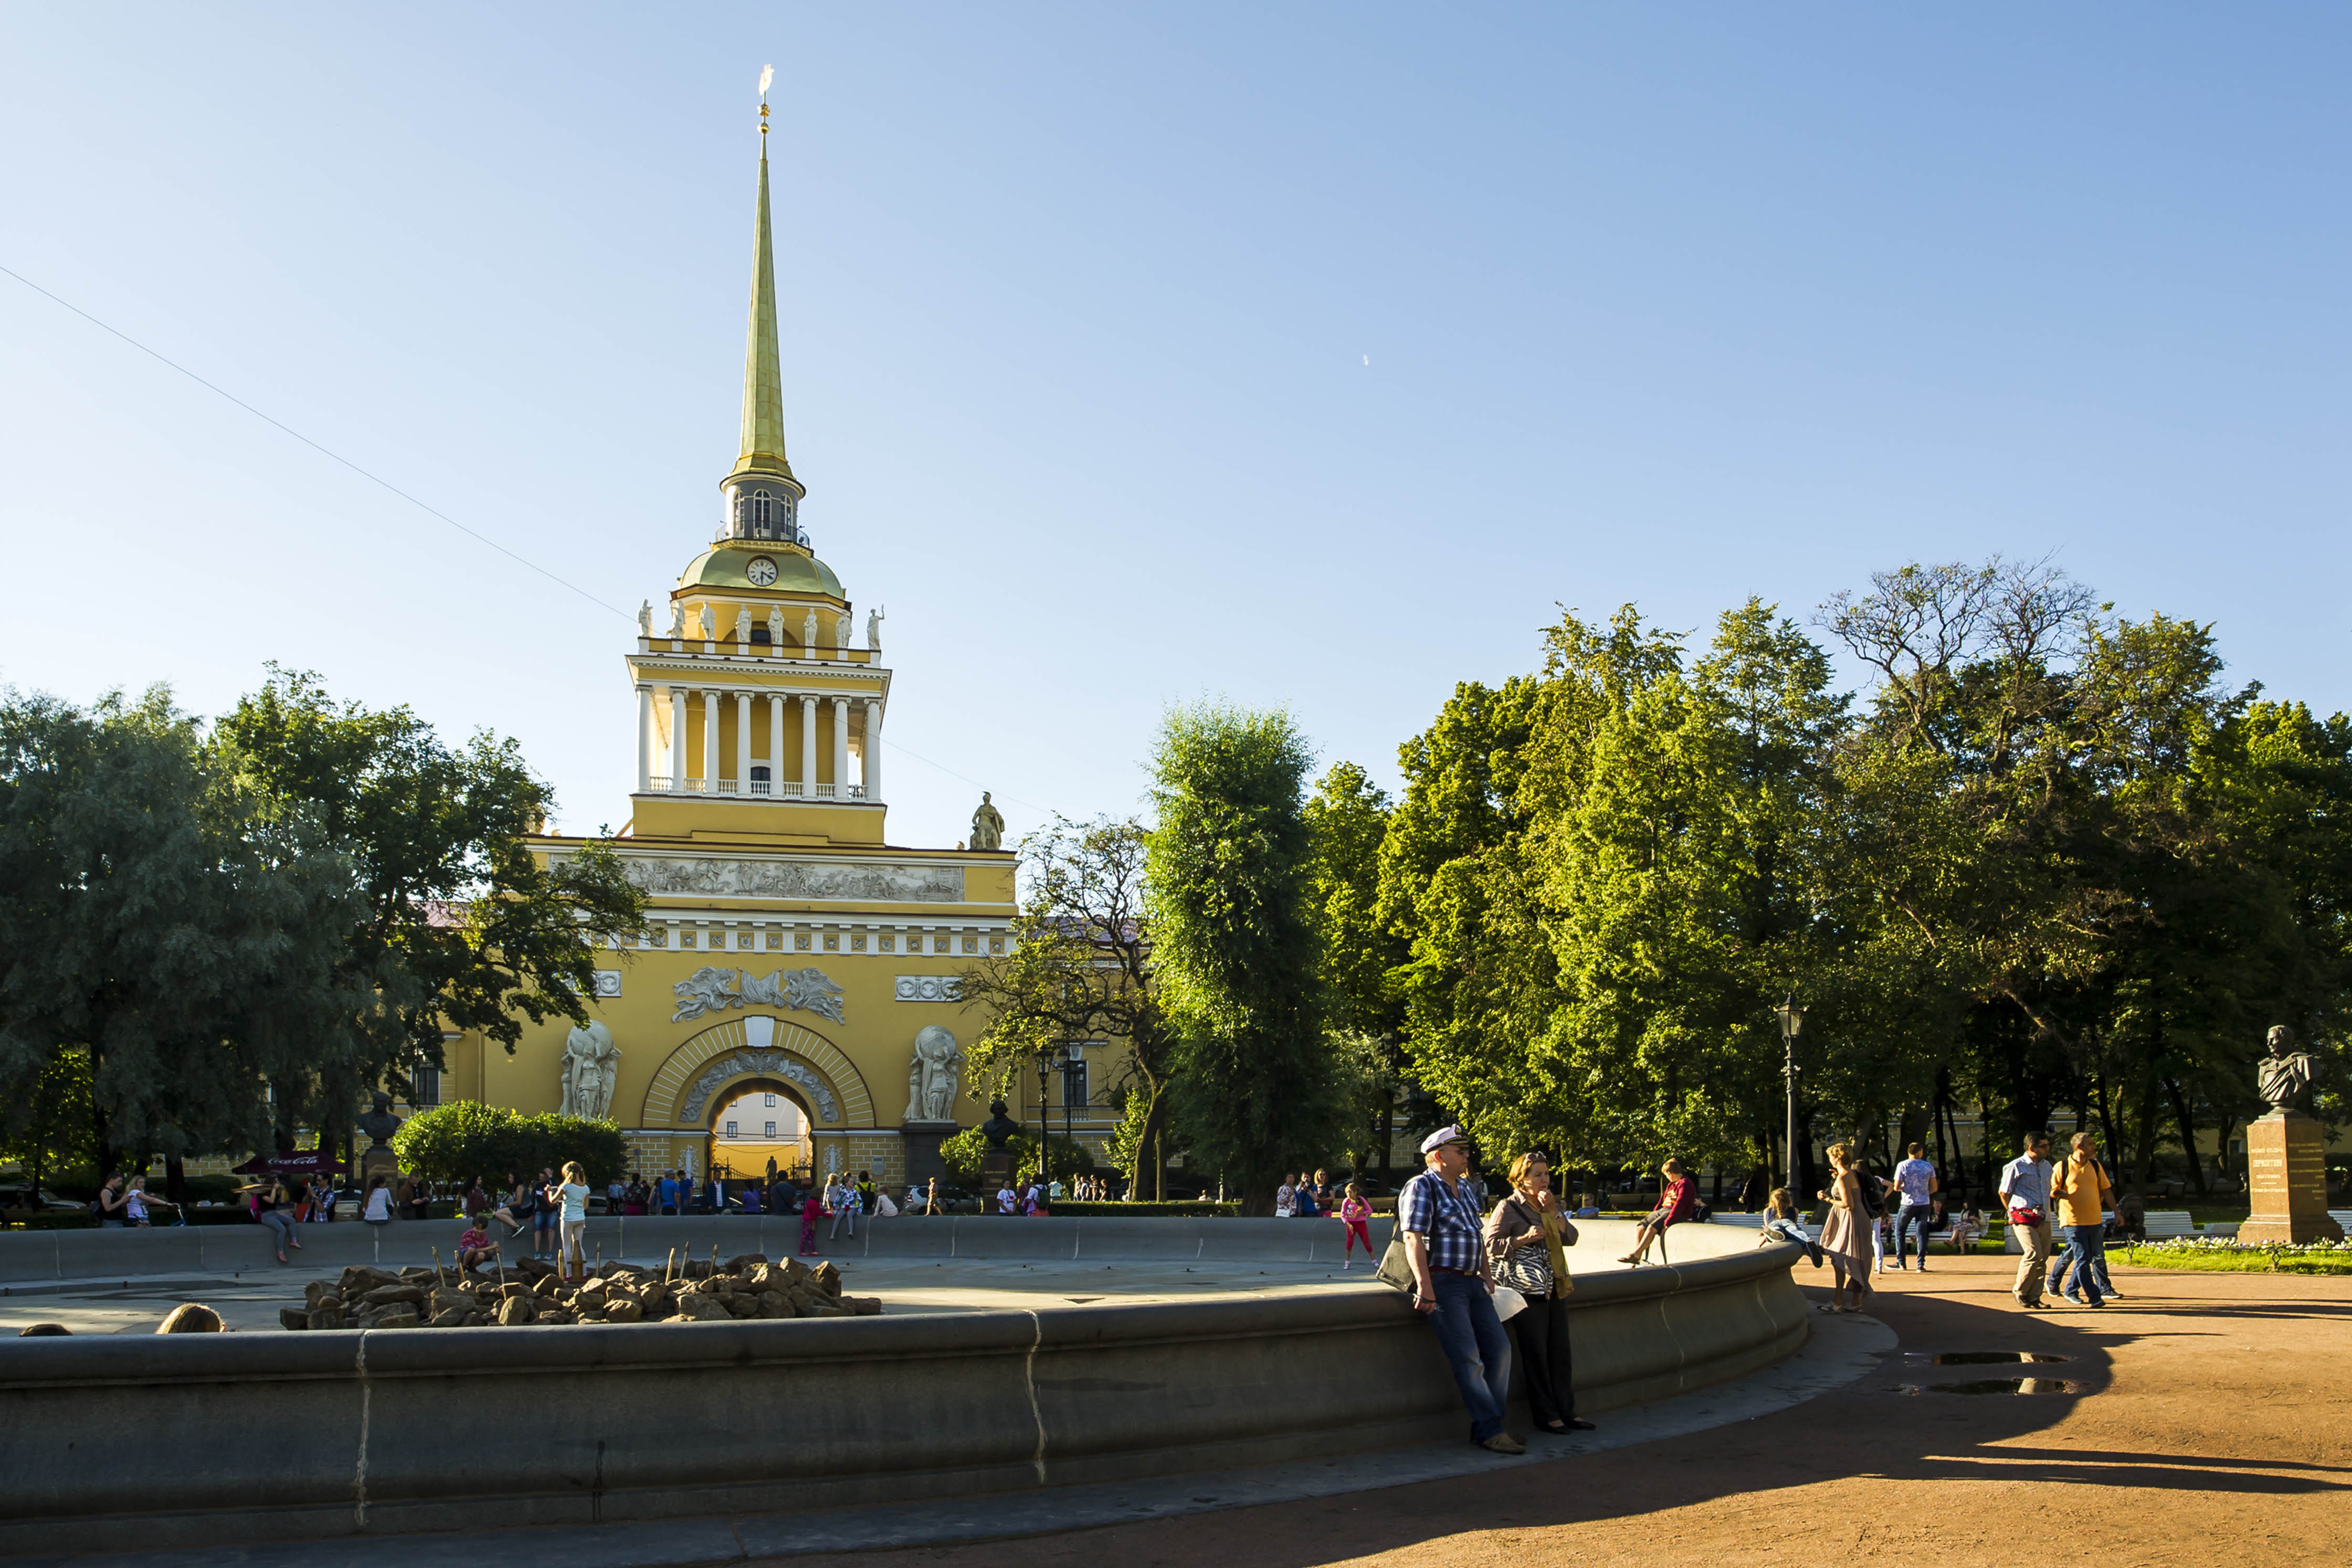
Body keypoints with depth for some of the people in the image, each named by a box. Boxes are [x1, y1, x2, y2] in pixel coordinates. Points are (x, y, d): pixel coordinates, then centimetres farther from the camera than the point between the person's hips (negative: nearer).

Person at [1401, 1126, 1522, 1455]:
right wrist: (1425, 1288, -23)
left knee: (1499, 1348, 6)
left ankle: (1490, 1424, 13)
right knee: (1468, 1358, -11)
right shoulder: (1421, 1187, -7)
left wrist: (1487, 1276, 19)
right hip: (1442, 1283, -9)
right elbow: (1413, 1240, -16)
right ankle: (1489, 1429, -6)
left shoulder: (1465, 1188, 19)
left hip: (1472, 1283, 9)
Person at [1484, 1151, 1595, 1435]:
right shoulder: (1508, 1208, -4)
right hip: (1528, 1289, -6)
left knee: (1560, 1351, 7)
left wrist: (1553, 1214, -5)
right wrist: (1524, 1239, -18)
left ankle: (1566, 1411, 13)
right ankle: (1545, 1415, 4)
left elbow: (1571, 1239, 8)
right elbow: (1492, 1245, -8)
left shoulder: (1551, 1206, 17)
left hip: (1555, 1287, 6)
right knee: (1536, 1354, -3)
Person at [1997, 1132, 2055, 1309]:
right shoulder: (2016, 1167, -6)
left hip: (2044, 1219, 7)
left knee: (2042, 1258, 3)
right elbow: (2004, 1193, 2)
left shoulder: (2047, 1166, 15)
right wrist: (2015, 1213, 6)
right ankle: (2020, 1291, 0)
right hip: (2024, 1219, -7)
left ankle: (2034, 1298, 12)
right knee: (2034, 1254, -18)